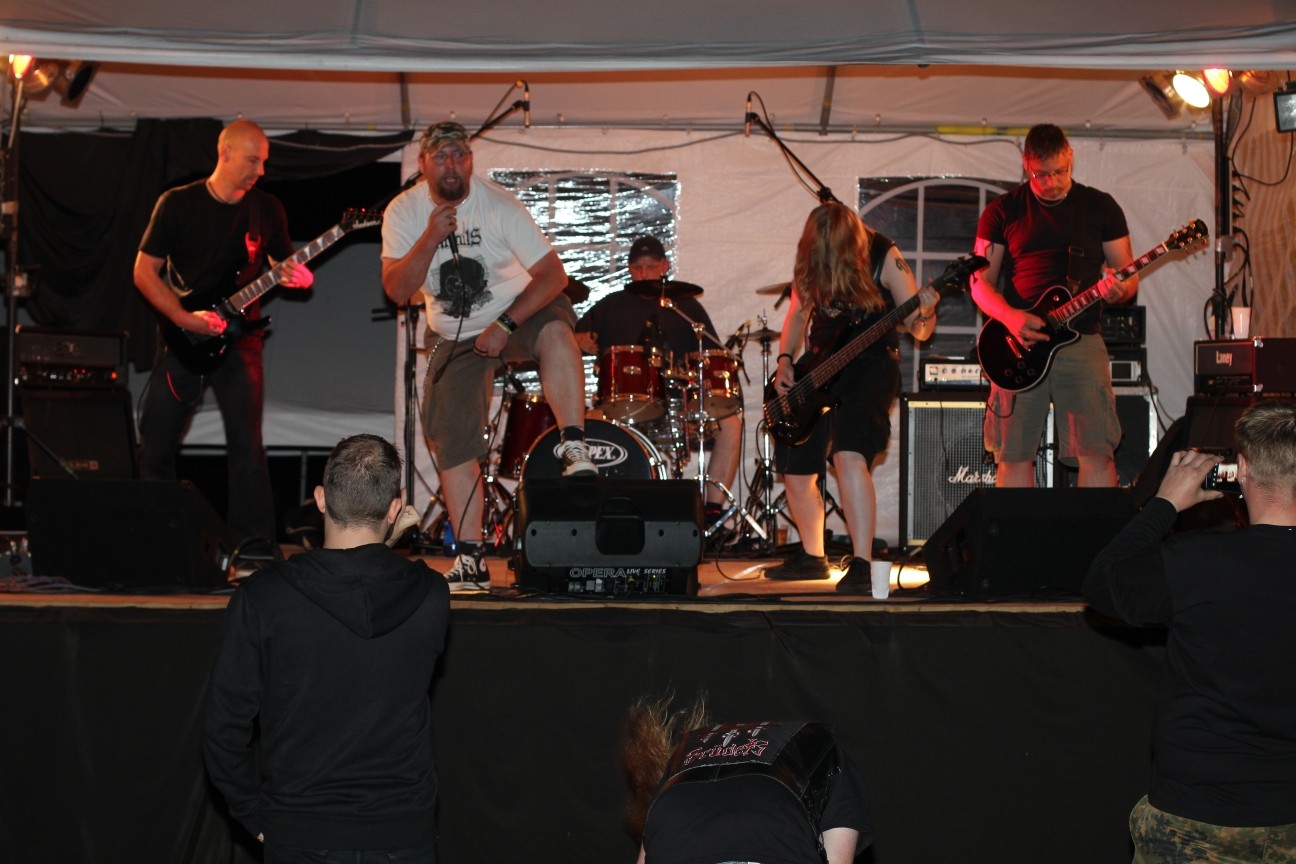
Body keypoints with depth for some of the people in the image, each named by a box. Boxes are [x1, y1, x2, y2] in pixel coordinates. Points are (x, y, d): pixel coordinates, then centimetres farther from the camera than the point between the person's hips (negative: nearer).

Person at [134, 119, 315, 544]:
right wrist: (185, 319, -12)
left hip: (238, 338, 1)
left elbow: (281, 265, 15)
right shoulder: (178, 203, -1)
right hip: (182, 338, 0)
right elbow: (144, 272, 0)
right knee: (155, 444, 0)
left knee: (246, 447, -6)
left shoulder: (267, 209, 6)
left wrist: (297, 277, -10)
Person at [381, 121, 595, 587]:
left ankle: (575, 449, -39)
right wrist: (431, 239, -31)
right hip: (454, 337, 3)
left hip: (517, 310, -3)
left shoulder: (498, 206, -20)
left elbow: (553, 275, -22)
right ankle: (470, 559, 4)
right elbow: (397, 290, -18)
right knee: (452, 442, -4)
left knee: (555, 331, -38)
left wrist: (505, 326, -29)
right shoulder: (404, 212, -10)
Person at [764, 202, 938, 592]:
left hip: (870, 363, -5)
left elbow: (919, 329, -11)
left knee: (849, 455, -28)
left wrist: (925, 313, -33)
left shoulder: (883, 257, -15)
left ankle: (861, 566, -27)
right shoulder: (809, 263, -3)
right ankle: (812, 557, 32)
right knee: (795, 472, 8)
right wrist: (785, 360, -1)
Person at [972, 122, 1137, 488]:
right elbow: (981, 280, 6)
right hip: (1018, 344, 1)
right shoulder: (1002, 211, 8)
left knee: (1097, 453, -9)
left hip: (1081, 339, 0)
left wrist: (1119, 289, -14)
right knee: (1013, 454, 0)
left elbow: (1129, 277, 10)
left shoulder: (1101, 207, 9)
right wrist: (1009, 316, -13)